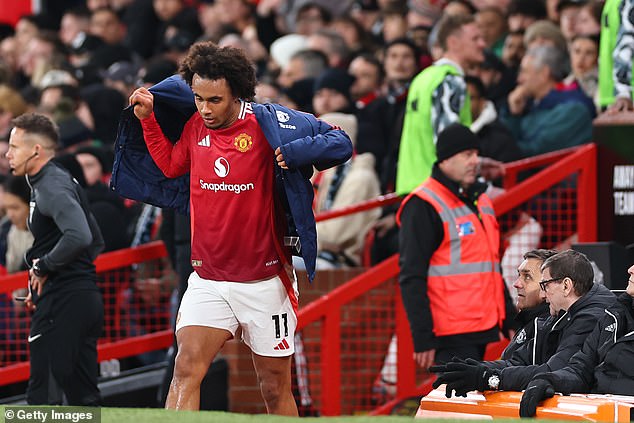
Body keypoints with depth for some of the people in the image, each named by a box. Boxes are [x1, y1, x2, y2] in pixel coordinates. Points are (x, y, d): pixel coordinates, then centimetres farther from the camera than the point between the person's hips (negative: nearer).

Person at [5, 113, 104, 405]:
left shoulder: (51, 186, -13)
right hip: (86, 297, 10)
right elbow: (96, 243, 26)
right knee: (83, 395, 11)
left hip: (62, 302, -10)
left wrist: (43, 267, -15)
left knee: (43, 392, -8)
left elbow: (78, 236, -30)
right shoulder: (61, 181, 18)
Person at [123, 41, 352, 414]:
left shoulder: (268, 124, -11)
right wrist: (148, 118, 13)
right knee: (186, 369, -16)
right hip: (208, 279, 3)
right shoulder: (196, 125, 2)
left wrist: (294, 152, -26)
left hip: (264, 282, -3)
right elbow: (170, 166, 23)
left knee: (276, 390, 7)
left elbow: (340, 143, -10)